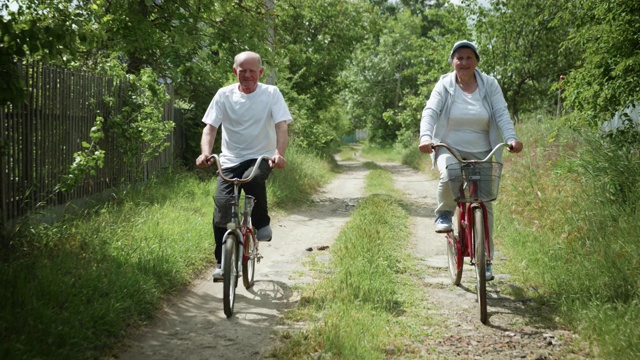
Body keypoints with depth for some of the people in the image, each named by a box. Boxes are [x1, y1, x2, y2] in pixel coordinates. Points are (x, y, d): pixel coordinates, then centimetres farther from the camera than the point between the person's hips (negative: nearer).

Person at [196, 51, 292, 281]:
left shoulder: (271, 94, -4)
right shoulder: (224, 95, -1)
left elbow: (282, 126, -13)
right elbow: (210, 127, -7)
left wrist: (279, 153, -33)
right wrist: (206, 153, -27)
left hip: (261, 157, -2)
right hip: (231, 160, 2)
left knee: (253, 179, -36)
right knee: (221, 208, -12)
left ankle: (262, 223, -8)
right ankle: (222, 262, 4)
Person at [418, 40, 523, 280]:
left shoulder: (489, 85, 1)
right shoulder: (444, 85, -2)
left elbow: (502, 114, -8)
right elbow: (430, 112, -13)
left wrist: (511, 138, -26)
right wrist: (426, 137, -32)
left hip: (481, 153, 2)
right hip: (449, 148, -2)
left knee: (485, 205, 1)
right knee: (449, 175, -37)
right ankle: (444, 214, -7)